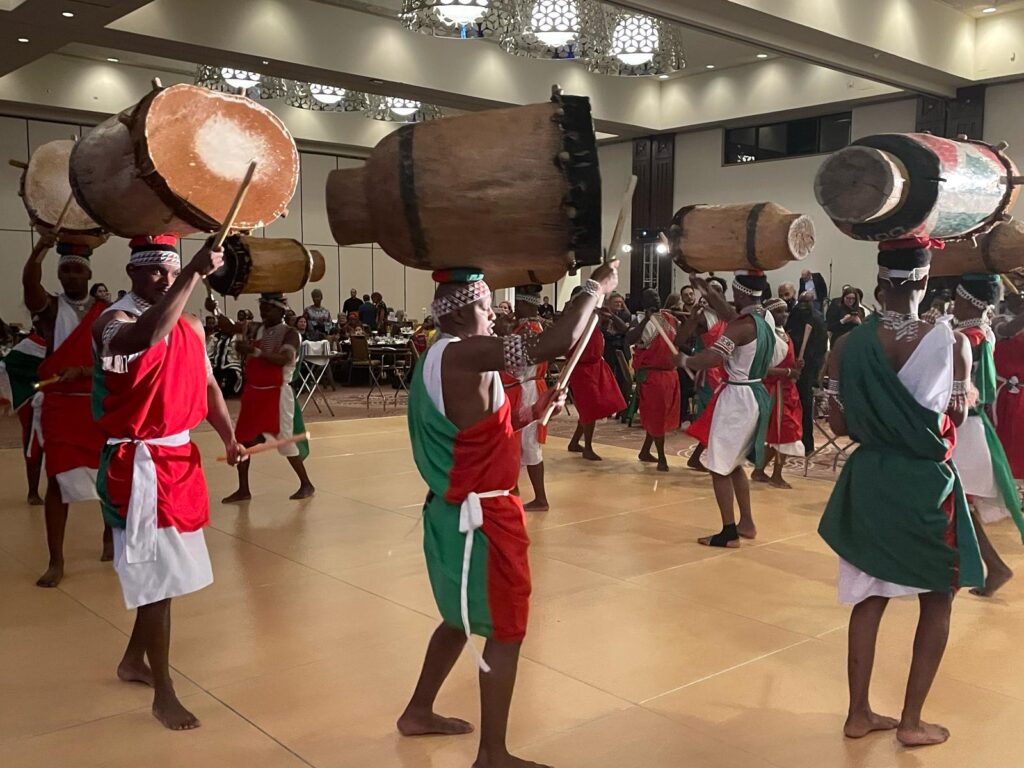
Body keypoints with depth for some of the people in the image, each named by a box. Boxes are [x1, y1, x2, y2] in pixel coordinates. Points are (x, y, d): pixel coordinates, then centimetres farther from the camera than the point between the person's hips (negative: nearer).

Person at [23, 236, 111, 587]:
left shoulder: (107, 312, 4)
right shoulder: (49, 307, 0)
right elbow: (29, 283, -24)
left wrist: (83, 372, -21)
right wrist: (41, 247, -42)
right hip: (59, 404, -2)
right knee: (58, 478, -2)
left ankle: (111, 535, 33)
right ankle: (56, 560, 4)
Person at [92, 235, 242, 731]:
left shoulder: (191, 325, 9)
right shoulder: (114, 323, -15)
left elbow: (206, 386, 14)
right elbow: (148, 335, -39)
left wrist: (228, 436, -1)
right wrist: (196, 273, -43)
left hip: (180, 455, 8)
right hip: (138, 463, -8)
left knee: (165, 570, 18)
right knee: (158, 575, -4)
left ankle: (134, 660, 39)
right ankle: (163, 694, 8)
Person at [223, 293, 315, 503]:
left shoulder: (289, 333, -9)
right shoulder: (257, 330, 11)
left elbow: (284, 359, -27)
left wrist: (255, 351, -36)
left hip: (277, 393, -7)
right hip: (253, 391, 7)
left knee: (286, 440, -3)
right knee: (243, 439, 6)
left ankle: (306, 485, 13)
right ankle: (243, 489, 16)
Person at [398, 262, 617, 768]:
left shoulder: (439, 359, 10)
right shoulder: (464, 354, -21)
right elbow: (556, 343, -29)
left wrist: (532, 411, 10)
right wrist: (597, 286, -15)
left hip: (457, 509, 10)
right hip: (480, 516, -10)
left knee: (463, 617, 25)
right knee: (506, 629, 2)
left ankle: (418, 712, 40)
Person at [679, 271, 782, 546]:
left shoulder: (741, 325, -20)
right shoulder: (767, 319, 6)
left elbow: (711, 359, -28)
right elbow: (730, 315, 23)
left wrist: (684, 360, -10)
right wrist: (706, 291, 27)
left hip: (737, 398, -9)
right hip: (757, 395, 9)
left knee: (719, 467, 0)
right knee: (733, 463, 22)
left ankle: (729, 532, 5)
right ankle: (746, 523, 29)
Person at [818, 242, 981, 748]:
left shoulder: (847, 345, -8)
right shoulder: (953, 343, -13)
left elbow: (839, 424, -2)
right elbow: (957, 418, -5)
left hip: (869, 481, 3)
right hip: (929, 483, -3)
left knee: (869, 596, 16)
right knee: (937, 597, 16)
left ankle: (859, 713, 25)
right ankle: (912, 720, 20)